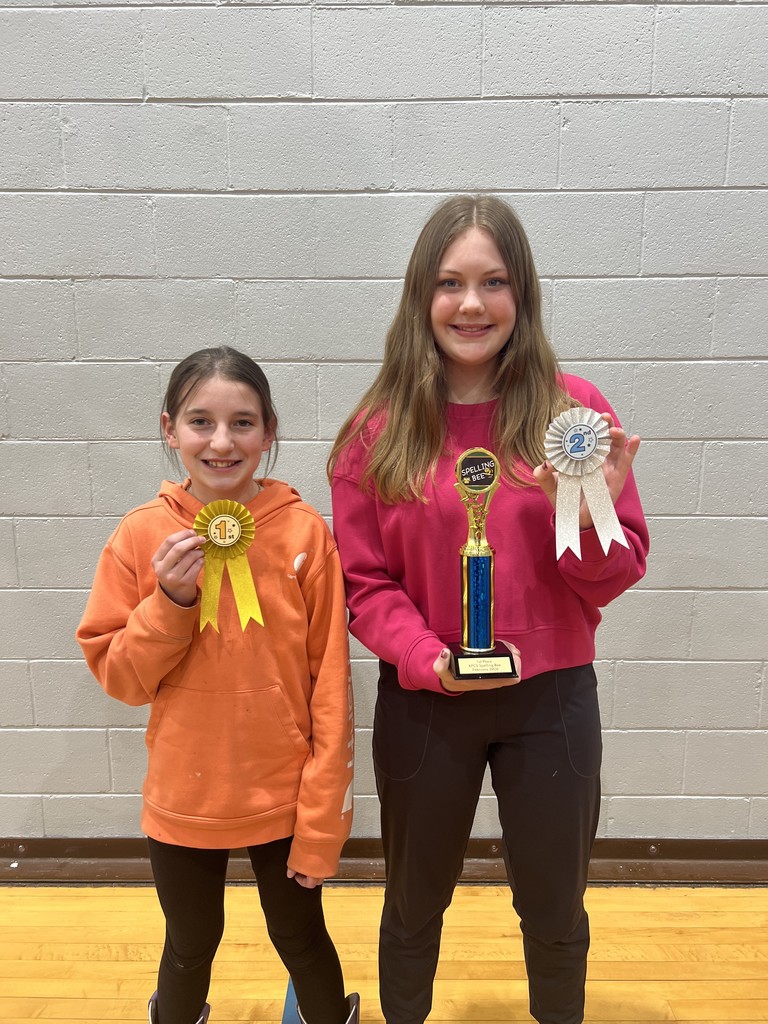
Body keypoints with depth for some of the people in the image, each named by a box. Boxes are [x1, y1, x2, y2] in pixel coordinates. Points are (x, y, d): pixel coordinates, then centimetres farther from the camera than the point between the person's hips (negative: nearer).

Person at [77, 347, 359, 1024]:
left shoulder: (304, 532, -13)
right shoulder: (141, 536, -9)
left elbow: (330, 685, -10)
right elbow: (118, 677, -4)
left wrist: (322, 821, -8)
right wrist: (170, 600, -20)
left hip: (284, 800, -1)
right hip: (183, 800, 2)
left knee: (302, 940, 20)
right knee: (191, 949, 23)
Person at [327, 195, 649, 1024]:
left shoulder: (573, 411, -7)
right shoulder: (379, 429, -7)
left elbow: (615, 580, -4)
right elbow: (364, 582, -4)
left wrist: (590, 517, -24)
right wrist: (424, 657, -20)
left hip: (551, 699, 0)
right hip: (421, 705, 0)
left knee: (554, 910, 21)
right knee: (414, 903, 23)